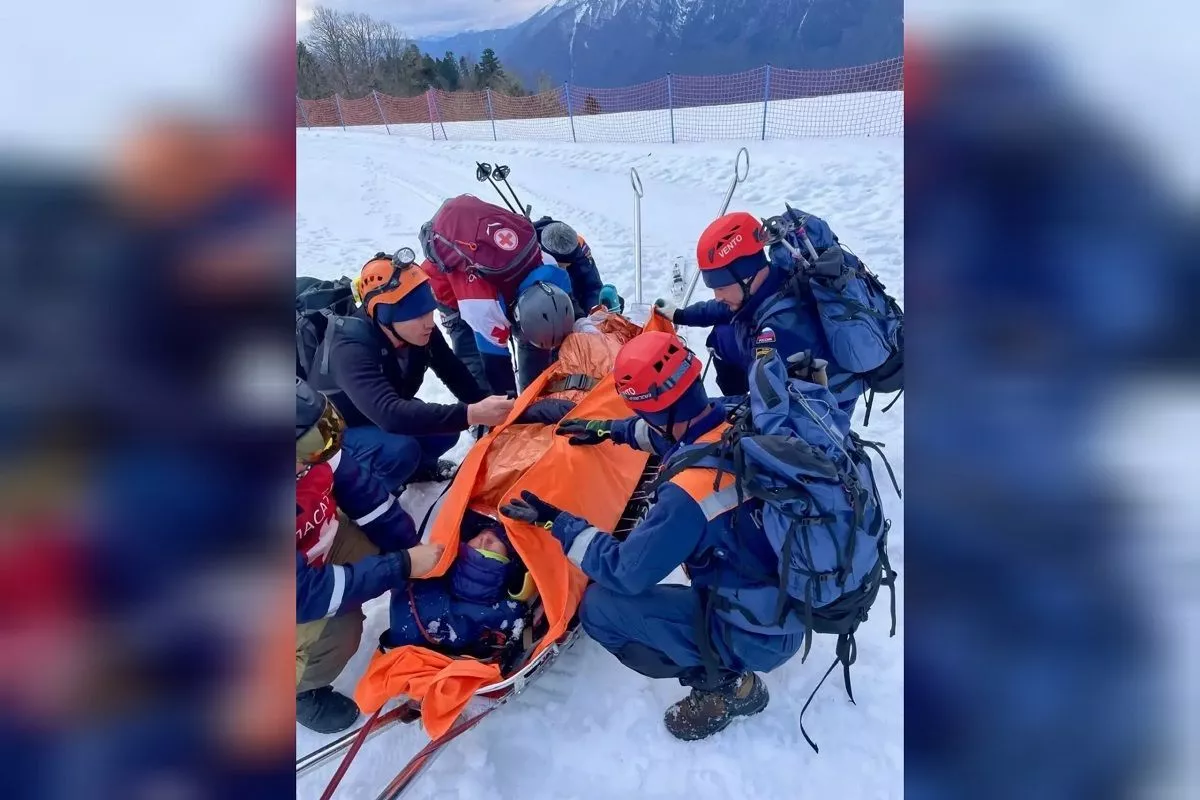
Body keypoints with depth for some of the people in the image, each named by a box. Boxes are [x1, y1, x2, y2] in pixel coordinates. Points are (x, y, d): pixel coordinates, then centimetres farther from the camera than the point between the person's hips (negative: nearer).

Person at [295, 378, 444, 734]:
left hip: (314, 542, 6)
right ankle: (300, 689, 9)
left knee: (389, 548, -10)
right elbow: (305, 594, -34)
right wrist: (402, 565, -31)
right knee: (334, 635, -24)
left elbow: (359, 490, -10)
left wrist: (410, 548, -11)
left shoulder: (305, 447, -26)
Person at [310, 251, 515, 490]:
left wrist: (485, 406, -32)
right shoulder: (351, 348, -38)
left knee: (446, 429, -12)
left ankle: (415, 465, 18)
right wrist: (470, 415, -58)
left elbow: (455, 375, -13)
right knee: (400, 450, -32)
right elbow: (389, 415, -50)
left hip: (387, 415, 7)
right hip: (340, 429, -7)